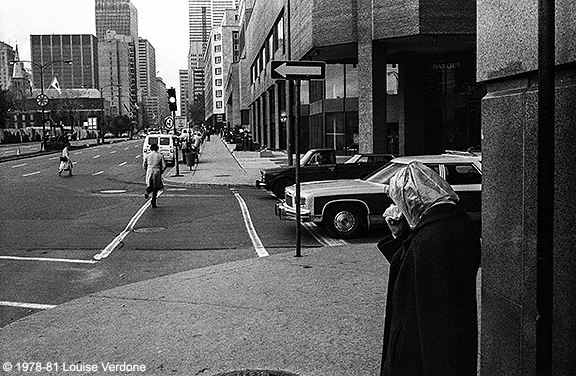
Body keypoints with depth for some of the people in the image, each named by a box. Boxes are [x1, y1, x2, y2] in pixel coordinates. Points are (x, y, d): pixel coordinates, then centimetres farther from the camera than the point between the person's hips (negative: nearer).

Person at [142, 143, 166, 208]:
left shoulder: (147, 155, 5)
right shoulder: (160, 156, 1)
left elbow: (144, 165, 7)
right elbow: (164, 166, -3)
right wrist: (161, 172, 11)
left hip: (149, 171, 1)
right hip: (157, 171, -1)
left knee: (150, 185, 11)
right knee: (156, 187, 9)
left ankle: (147, 191, -26)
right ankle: (153, 203, 4)